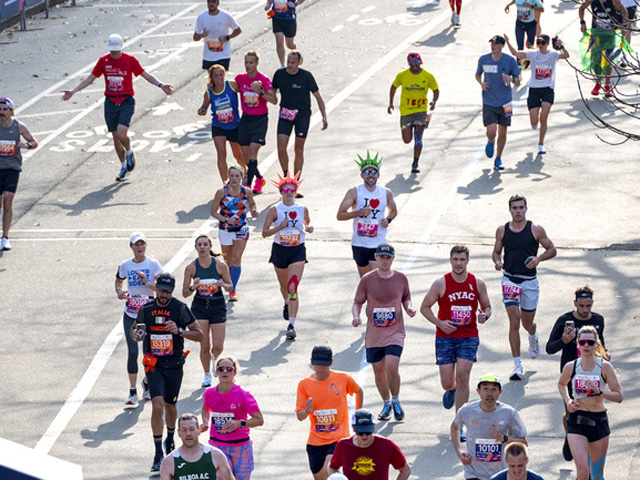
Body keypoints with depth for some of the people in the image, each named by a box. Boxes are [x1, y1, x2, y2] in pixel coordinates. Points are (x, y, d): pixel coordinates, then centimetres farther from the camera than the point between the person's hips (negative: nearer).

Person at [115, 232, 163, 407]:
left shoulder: (153, 264, -4)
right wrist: (119, 291, -1)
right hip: (130, 314, 1)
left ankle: (147, 383, 33)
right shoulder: (125, 266, 2)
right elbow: (118, 281, 20)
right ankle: (132, 392, -2)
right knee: (132, 351, -9)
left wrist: (147, 282, -26)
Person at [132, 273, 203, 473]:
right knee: (157, 407, -14)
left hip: (174, 365, 0)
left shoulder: (180, 309, -7)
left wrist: (179, 331, -23)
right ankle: (158, 454, -9)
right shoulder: (146, 309, 0)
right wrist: (135, 334, -8)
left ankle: (170, 439, 44)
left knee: (170, 406, 14)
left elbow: (199, 334, -6)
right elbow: (135, 327, 17)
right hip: (154, 365, 0)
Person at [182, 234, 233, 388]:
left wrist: (223, 284, -18)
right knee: (204, 346, 0)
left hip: (218, 306, 0)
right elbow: (185, 293, 0)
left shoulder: (221, 265, -8)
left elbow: (229, 286, 5)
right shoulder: (191, 268, -6)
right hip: (199, 307, 0)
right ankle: (207, 375, 22)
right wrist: (193, 287, -21)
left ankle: (214, 358, 33)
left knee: (218, 346, -4)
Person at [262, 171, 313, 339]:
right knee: (284, 286, 18)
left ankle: (291, 324, -17)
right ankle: (287, 303, 54)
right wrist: (280, 227, -21)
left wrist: (308, 229, -2)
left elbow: (307, 224, 21)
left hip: (298, 251, -1)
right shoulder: (274, 210, -5)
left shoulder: (303, 209, 1)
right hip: (280, 250, 1)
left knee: (293, 288, -14)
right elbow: (265, 232, -6)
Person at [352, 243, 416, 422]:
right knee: (379, 372, 7)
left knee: (391, 368, -18)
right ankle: (386, 404, 30)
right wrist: (356, 317, -16)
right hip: (373, 334, 1)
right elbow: (357, 303, 4)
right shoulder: (367, 280, -3)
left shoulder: (401, 278, 0)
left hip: (395, 332, -1)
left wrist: (408, 308, -6)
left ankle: (396, 401, 8)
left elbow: (406, 298, 15)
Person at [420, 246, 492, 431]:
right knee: (447, 383, 0)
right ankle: (451, 390, 41)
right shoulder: (441, 284, -4)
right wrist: (440, 323, -12)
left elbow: (487, 306, 14)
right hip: (445, 337, 0)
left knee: (462, 377, -14)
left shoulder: (478, 283, 1)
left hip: (469, 337, 0)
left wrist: (484, 315, -10)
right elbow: (425, 307, 4)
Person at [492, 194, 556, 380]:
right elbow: (496, 251, 15)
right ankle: (517, 366, -8)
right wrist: (497, 261, -8)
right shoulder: (502, 230, 2)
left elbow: (552, 250, 5)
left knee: (527, 322, 11)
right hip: (510, 279, 0)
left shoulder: (535, 230, -3)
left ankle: (533, 337, 51)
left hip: (530, 281, 0)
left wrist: (538, 258, -14)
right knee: (514, 321, -12)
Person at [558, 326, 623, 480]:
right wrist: (567, 401, 4)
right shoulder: (571, 367, -1)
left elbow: (619, 396, -6)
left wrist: (599, 392, -23)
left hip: (599, 421, 1)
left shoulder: (605, 367, -5)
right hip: (576, 422, -1)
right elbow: (561, 384, 22)